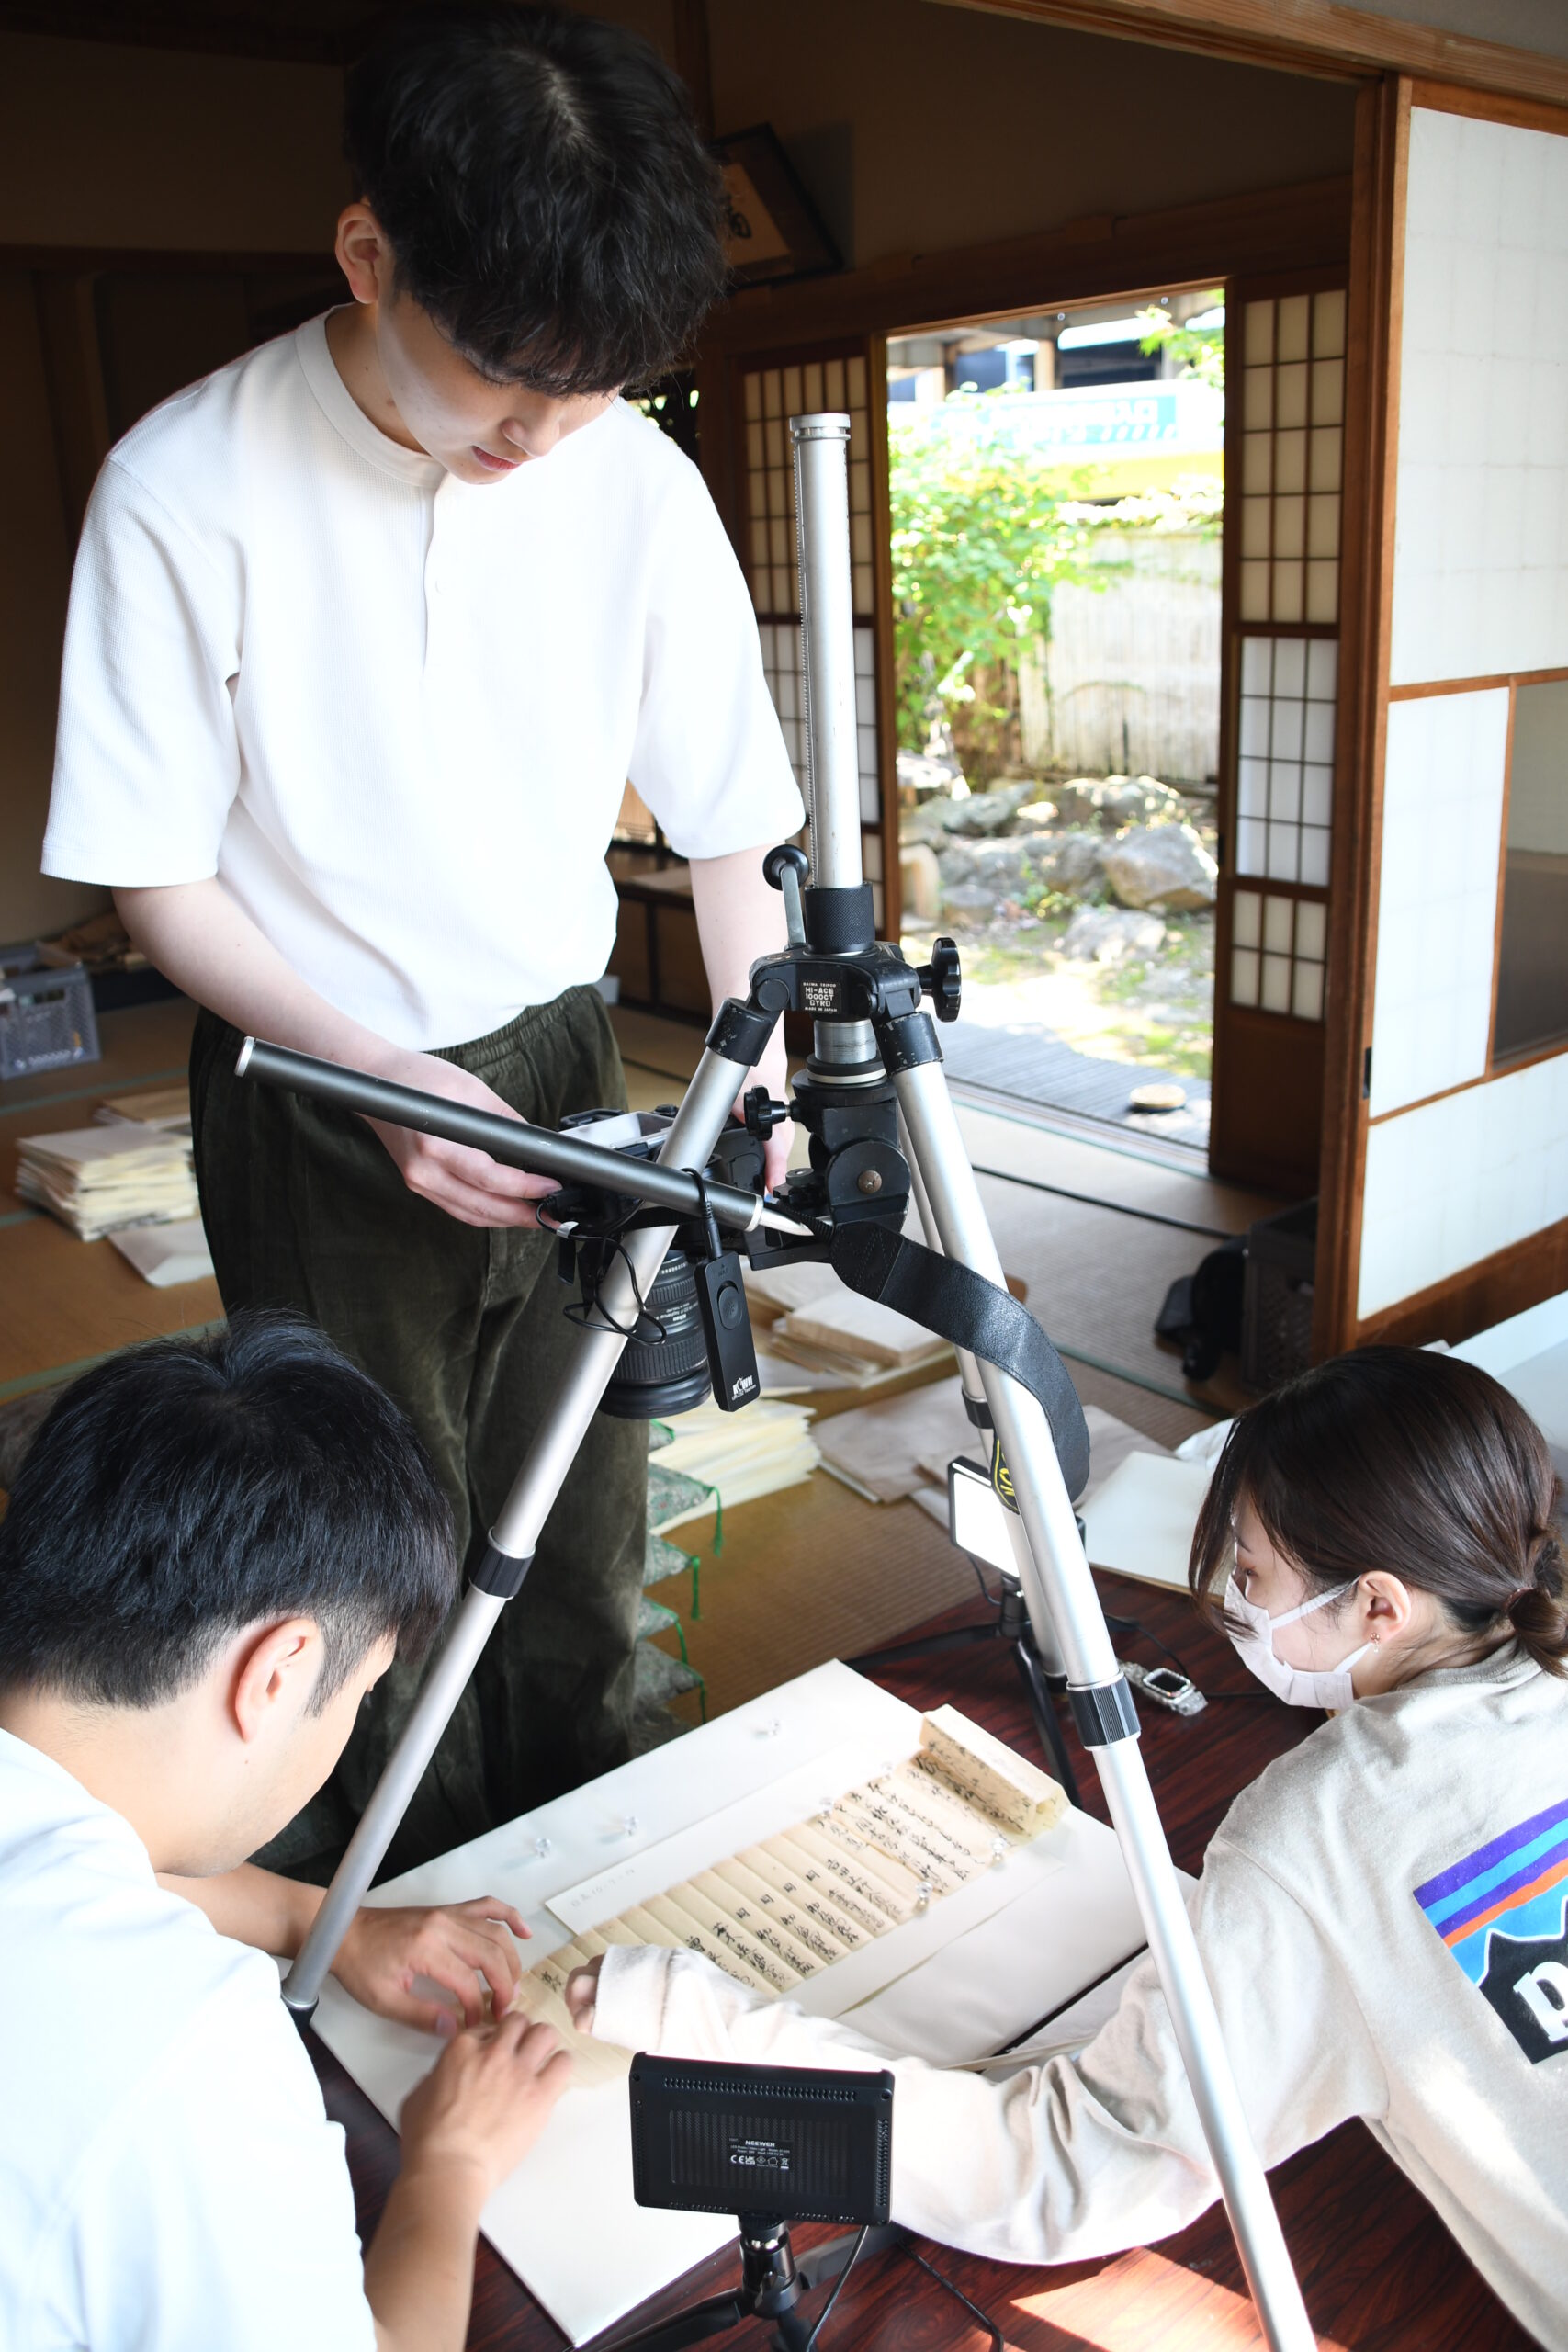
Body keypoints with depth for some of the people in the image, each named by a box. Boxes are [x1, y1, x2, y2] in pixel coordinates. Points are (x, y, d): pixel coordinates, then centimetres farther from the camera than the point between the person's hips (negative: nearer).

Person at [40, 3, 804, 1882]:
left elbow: (727, 823, 1)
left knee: (583, 1541, 14)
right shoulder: (187, 491, -16)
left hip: (560, 1067, 4)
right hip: (320, 1103, -3)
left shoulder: (640, 486, -7)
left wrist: (757, 1079, -13)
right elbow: (159, 881, -10)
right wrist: (384, 1070, -22)